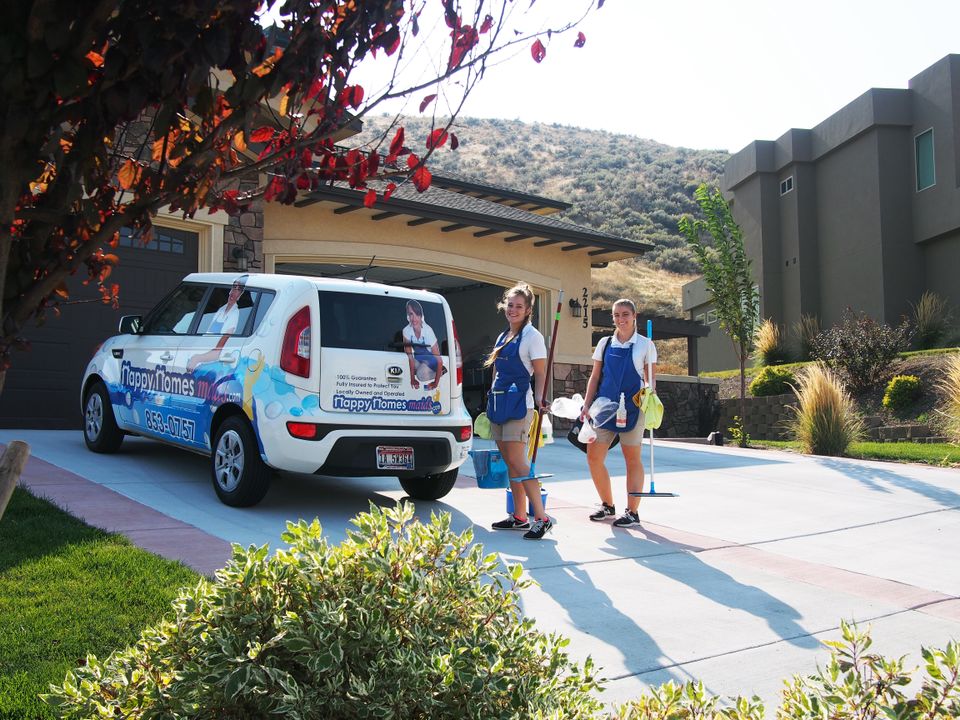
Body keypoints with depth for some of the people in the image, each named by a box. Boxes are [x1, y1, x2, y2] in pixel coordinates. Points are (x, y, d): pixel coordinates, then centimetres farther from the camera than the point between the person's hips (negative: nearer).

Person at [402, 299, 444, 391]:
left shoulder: (428, 331, -30)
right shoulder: (406, 331, -18)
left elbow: (439, 360, -25)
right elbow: (410, 357, -16)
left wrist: (436, 383, -24)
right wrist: (412, 379, -21)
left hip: (431, 360, -5)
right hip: (418, 359, 5)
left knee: (421, 374, -32)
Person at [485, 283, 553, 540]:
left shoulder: (532, 336, -6)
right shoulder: (503, 336, 17)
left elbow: (541, 374, -9)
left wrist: (540, 402, -22)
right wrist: (492, 401, 19)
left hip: (518, 403, -8)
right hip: (498, 402, 8)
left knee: (517, 462, -12)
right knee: (510, 463, 9)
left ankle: (542, 518, -10)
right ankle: (519, 517, 16)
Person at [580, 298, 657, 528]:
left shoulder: (645, 345, 1)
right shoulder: (605, 343, 10)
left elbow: (651, 378, 1)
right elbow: (595, 377, 12)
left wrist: (648, 390, -21)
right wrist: (587, 404, 4)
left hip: (632, 408, -4)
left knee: (632, 459, 4)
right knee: (593, 456, 1)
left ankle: (632, 512, 13)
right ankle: (607, 506, 19)